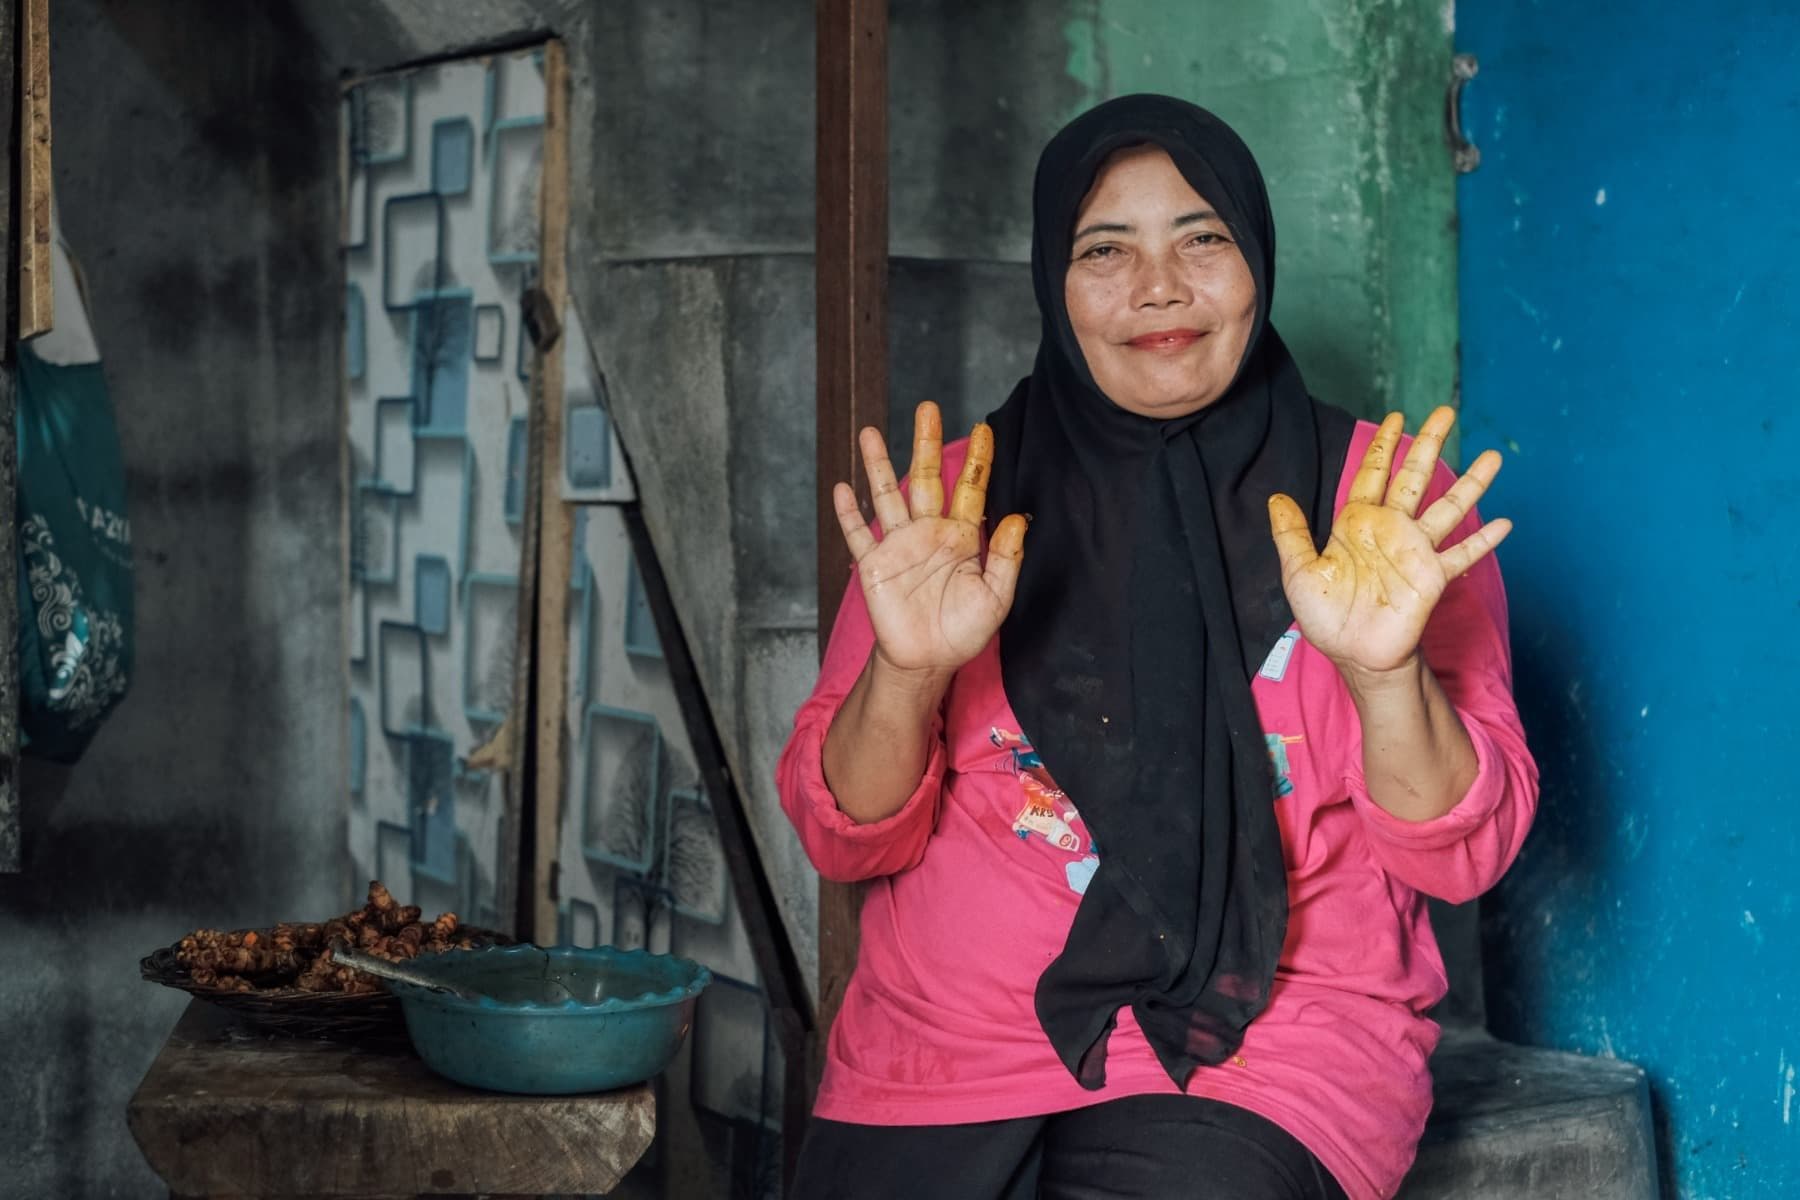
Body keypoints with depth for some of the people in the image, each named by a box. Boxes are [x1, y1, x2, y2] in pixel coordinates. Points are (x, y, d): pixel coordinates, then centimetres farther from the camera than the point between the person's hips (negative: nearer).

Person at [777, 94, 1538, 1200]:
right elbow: (844, 839, 2)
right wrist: (906, 671, -17)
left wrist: (1385, 672, -23)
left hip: (1264, 1040, -1)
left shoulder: (1386, 497, 3)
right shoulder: (960, 496, 7)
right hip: (947, 1040, 2)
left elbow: (1461, 854, -4)